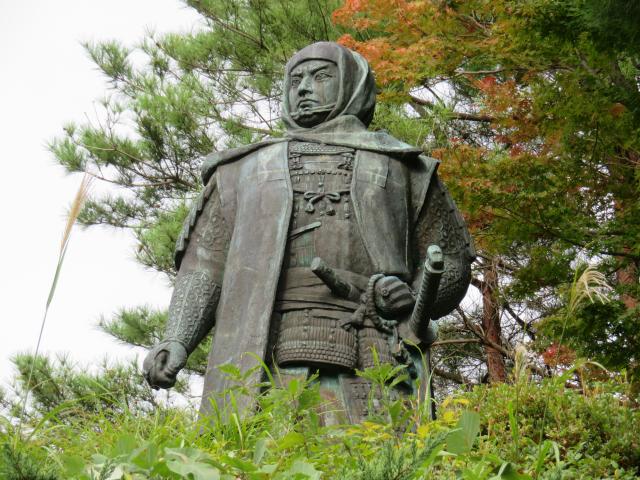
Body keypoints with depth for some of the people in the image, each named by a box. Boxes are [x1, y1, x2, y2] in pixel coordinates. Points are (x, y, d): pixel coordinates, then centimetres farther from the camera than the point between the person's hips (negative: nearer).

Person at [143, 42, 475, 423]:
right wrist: (176, 341, 1)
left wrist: (411, 296, -3)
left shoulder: (400, 168, 25)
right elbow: (205, 262, 17)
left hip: (370, 364, 0)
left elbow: (450, 261, 20)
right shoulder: (244, 170, 27)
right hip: (262, 358, 1)